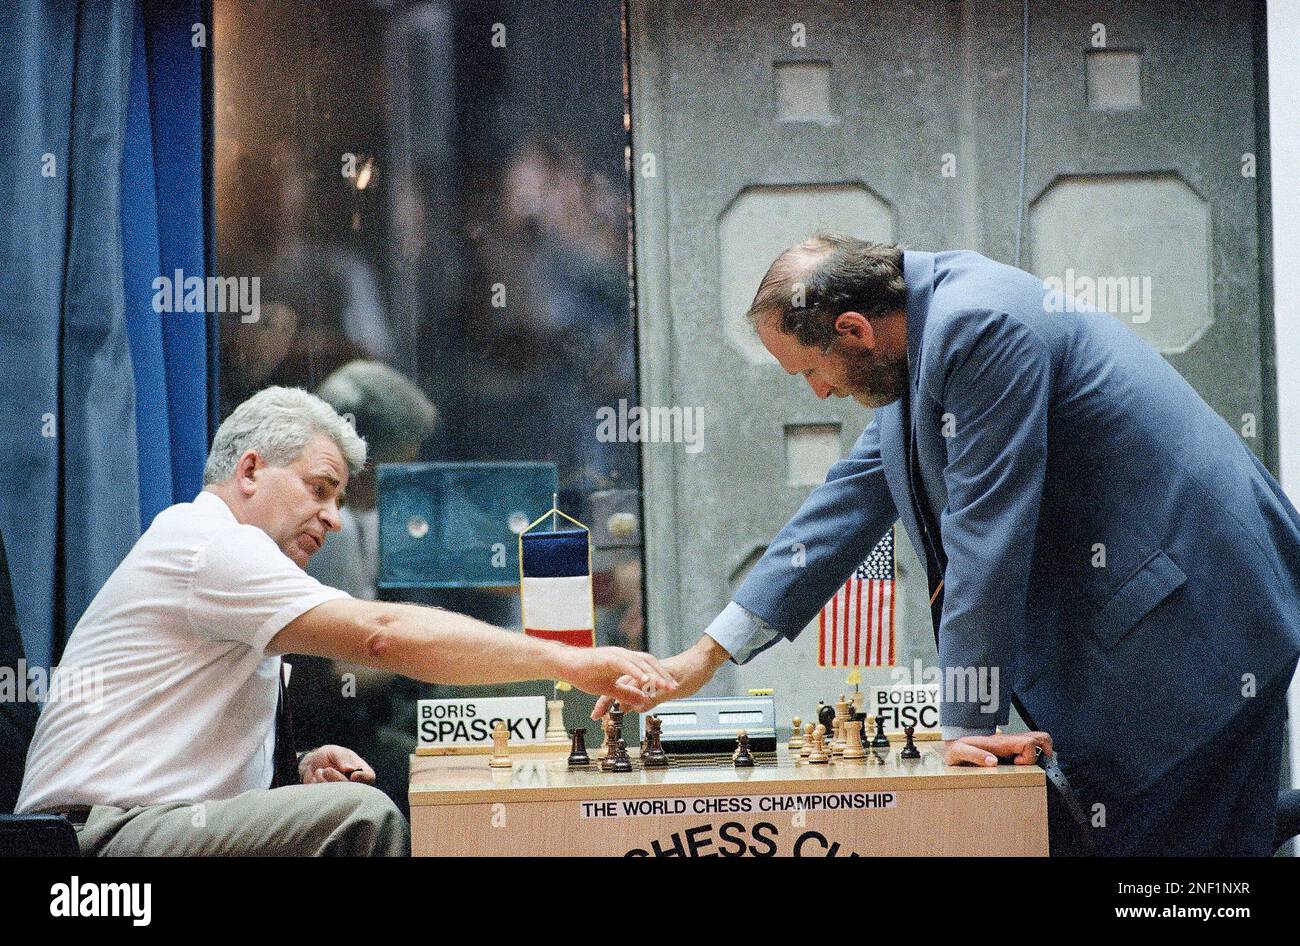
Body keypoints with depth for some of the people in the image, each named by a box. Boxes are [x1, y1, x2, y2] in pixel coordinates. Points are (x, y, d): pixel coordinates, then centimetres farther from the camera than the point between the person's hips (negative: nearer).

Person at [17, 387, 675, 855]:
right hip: (108, 839, -11)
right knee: (361, 817, -28)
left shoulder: (217, 555, 25)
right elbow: (380, 634, -22)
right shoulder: (209, 542, -10)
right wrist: (569, 662, -22)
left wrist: (297, 768, 9)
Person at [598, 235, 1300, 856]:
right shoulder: (924, 334, 11)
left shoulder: (981, 326, -21)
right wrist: (706, 656, 15)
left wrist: (967, 724, -14)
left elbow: (986, 537, -21)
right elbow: (848, 507, 16)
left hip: (1183, 622, -9)